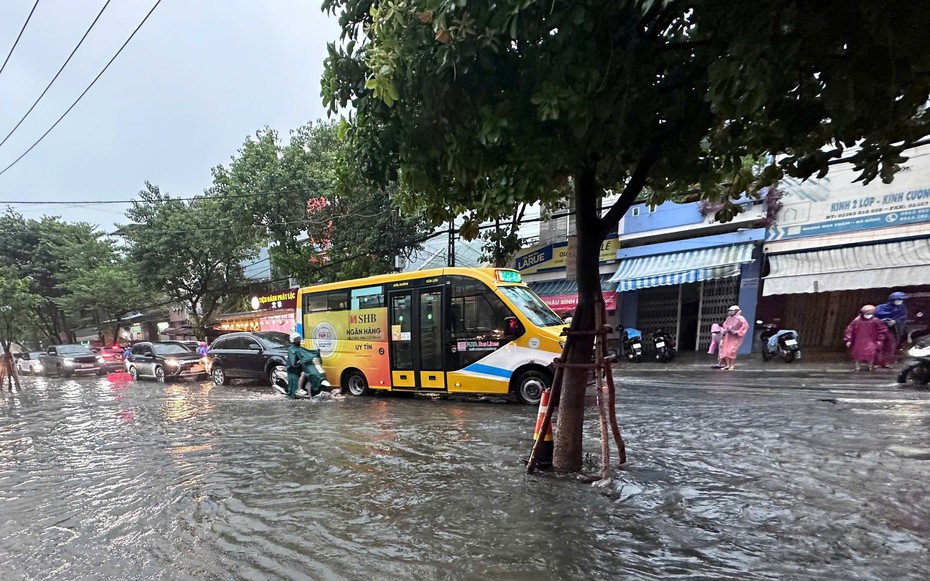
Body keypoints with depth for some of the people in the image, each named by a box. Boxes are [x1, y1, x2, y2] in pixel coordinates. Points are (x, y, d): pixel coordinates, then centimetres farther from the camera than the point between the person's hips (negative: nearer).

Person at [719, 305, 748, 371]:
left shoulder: (740, 318, -8)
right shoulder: (728, 318, 13)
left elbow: (745, 326, -18)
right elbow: (725, 325, 27)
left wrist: (737, 332, -20)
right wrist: (725, 330, 5)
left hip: (735, 338, -7)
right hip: (728, 337, 7)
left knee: (731, 351, -14)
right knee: (725, 351, 2)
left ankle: (732, 365, -1)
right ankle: (728, 365, 14)